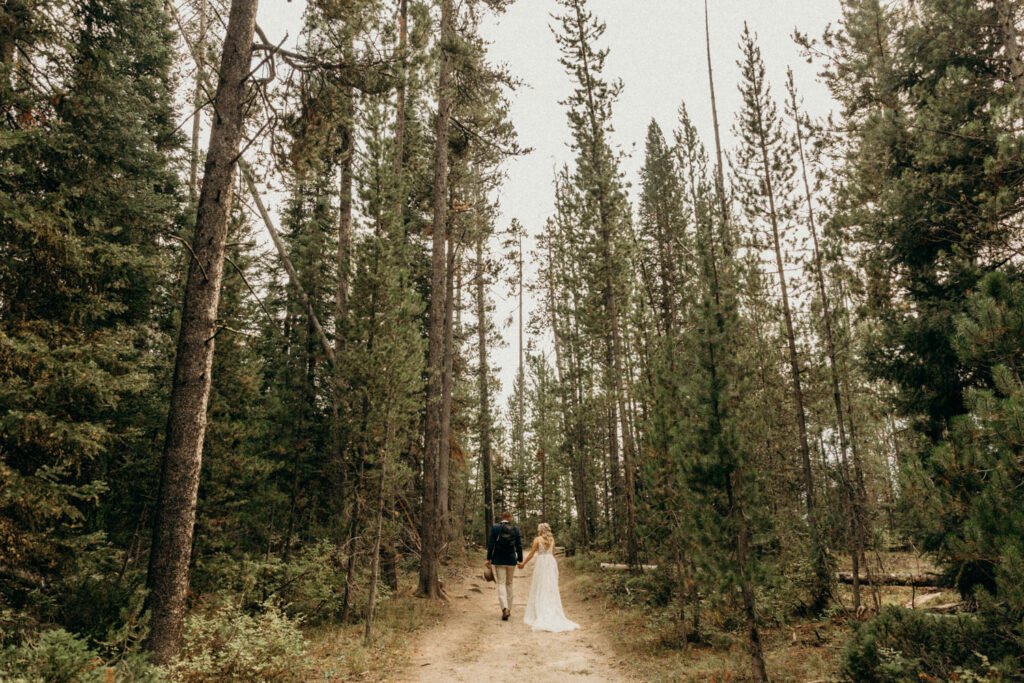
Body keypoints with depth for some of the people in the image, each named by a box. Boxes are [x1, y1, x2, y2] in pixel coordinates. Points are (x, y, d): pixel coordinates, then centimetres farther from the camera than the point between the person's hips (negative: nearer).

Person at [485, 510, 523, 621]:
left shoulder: (495, 527, -6)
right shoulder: (515, 529, -1)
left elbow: (491, 544, -8)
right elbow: (519, 545, 1)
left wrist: (488, 559, -1)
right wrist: (520, 560, 8)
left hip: (498, 560, -2)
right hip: (511, 560, 2)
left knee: (501, 584, 0)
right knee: (509, 584, 16)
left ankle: (505, 608, -17)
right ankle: (508, 609, 20)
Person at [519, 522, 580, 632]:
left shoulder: (537, 539, -5)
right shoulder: (552, 539, 9)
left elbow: (531, 554, -3)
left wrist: (523, 563, 8)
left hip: (541, 563, -5)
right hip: (552, 563, 5)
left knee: (540, 589, 2)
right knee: (552, 589, 9)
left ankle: (541, 616, -1)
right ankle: (554, 614, 9)